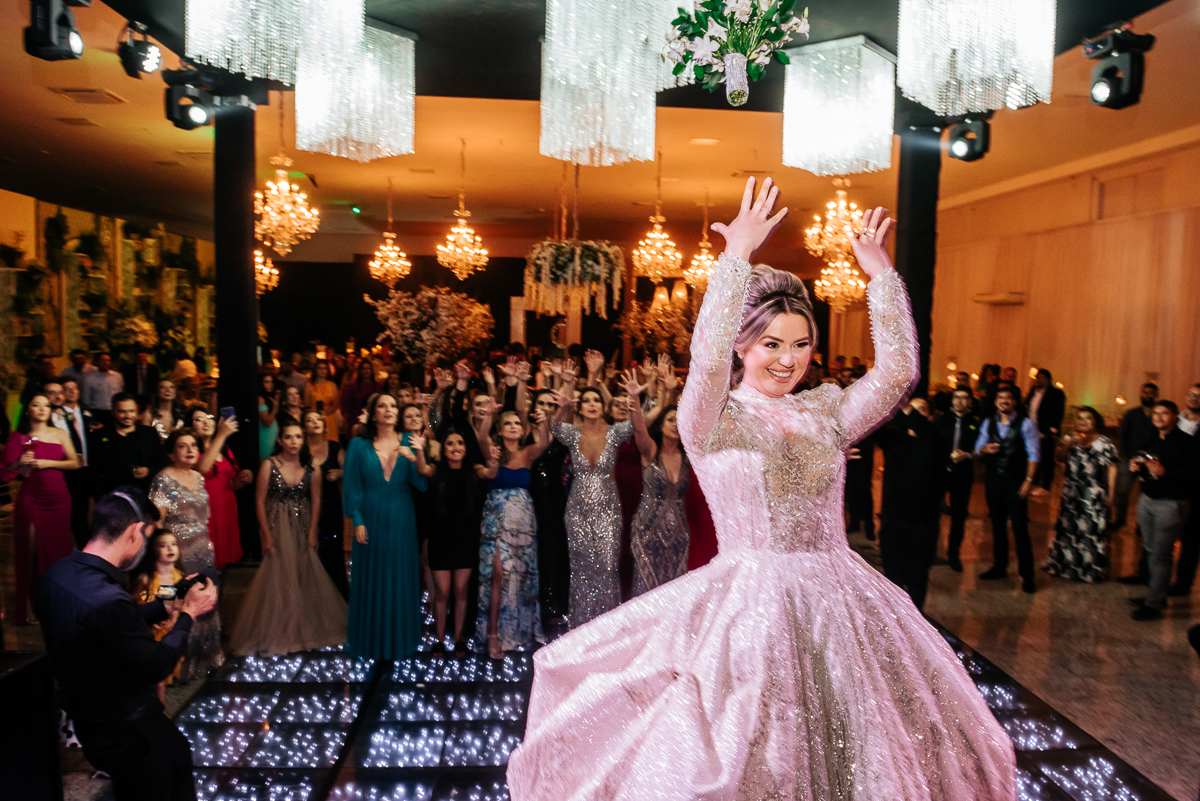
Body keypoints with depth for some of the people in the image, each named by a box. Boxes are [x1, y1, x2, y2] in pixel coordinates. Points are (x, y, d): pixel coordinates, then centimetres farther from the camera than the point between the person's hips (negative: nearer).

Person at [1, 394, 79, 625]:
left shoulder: (59, 434, 6)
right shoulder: (19, 437, 3)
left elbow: (74, 463, 2)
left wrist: (47, 463, -10)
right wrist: (20, 462, -16)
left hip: (58, 497, 1)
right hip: (31, 499, -1)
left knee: (58, 547, 5)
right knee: (31, 549, 1)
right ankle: (34, 603, 9)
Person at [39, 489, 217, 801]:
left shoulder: (60, 573, -6)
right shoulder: (108, 601, -36)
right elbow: (157, 665, -24)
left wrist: (167, 605, 8)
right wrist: (188, 613, -13)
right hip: (125, 734, -9)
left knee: (178, 752, 27)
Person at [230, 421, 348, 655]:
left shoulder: (311, 467, -2)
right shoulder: (269, 465, -8)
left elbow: (316, 501, 0)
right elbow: (259, 501, -7)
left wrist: (312, 532, -6)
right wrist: (266, 534, -11)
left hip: (303, 528, 3)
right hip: (277, 528, -2)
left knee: (306, 576, 7)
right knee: (278, 577, 2)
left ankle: (306, 630, 22)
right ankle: (276, 634, 14)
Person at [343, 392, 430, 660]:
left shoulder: (408, 443, 2)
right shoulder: (359, 445, 0)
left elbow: (421, 483, -8)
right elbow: (352, 485, 0)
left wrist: (420, 456, -25)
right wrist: (357, 520, -7)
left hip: (400, 522, 1)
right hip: (371, 521, -1)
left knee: (400, 580, 7)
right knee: (371, 580, 6)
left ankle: (398, 639, 21)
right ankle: (371, 641, 19)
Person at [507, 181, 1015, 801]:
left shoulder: (826, 411, 7)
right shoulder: (713, 422, -6)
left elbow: (898, 371, -2)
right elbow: (707, 360, -26)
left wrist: (880, 274, -4)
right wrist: (737, 256, -25)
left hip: (837, 603, 5)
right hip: (750, 604, -4)